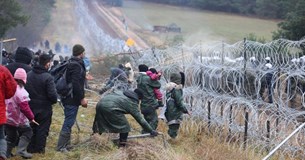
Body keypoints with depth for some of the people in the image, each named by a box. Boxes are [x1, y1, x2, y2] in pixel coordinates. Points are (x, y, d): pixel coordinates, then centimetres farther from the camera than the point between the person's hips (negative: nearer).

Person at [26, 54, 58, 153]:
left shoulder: (28, 75, 0)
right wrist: (54, 100, 0)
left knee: (32, 128, 17)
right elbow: (52, 95, -20)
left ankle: (30, 148, 22)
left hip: (31, 106, 6)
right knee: (42, 128, 7)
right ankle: (39, 149, 11)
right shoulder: (48, 77, -19)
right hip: (44, 108, -5)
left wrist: (29, 100, 16)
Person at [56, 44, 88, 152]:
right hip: (72, 99, -10)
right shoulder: (76, 65, -17)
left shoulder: (72, 64, 14)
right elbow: (76, 84, -24)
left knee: (69, 122, 16)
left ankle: (66, 145, 24)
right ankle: (61, 147, -2)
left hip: (69, 98, 10)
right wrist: (82, 98, -18)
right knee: (68, 123, -5)